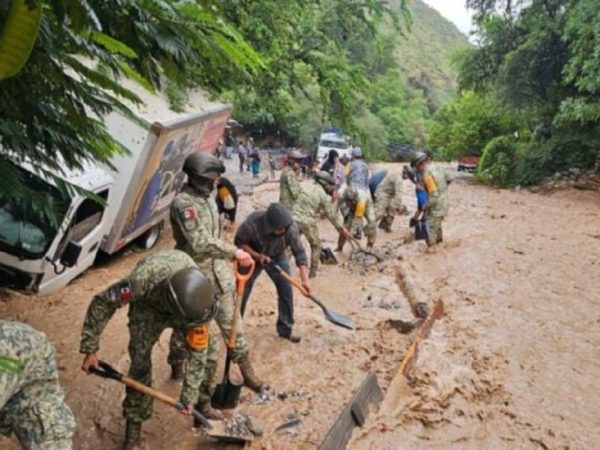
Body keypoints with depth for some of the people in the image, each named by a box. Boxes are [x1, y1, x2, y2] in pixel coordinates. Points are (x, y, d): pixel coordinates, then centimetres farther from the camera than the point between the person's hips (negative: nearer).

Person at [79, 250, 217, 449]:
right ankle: (134, 424, 11)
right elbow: (101, 303, -27)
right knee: (140, 362, -8)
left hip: (185, 300, 2)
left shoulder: (198, 299, -38)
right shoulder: (142, 280, -46)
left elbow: (198, 351, -26)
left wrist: (189, 396, -23)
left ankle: (202, 401, 22)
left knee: (206, 353, -3)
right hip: (149, 303, -1)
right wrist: (91, 350, -23)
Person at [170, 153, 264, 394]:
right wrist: (234, 252, -25)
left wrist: (229, 256, 18)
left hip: (219, 270, 7)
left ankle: (246, 370, 21)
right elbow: (200, 242, -29)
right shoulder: (183, 203, -21)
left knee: (231, 321, 10)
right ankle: (177, 363, 39)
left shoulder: (207, 197, 6)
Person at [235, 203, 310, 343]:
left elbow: (300, 253, -28)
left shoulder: (291, 228, -32)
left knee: (286, 291, -4)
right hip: (252, 257, -1)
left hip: (277, 258, 2)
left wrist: (304, 279, -36)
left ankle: (285, 329, 12)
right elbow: (239, 242, -21)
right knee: (242, 293, 2)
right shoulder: (252, 223, -36)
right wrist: (258, 256, -33)